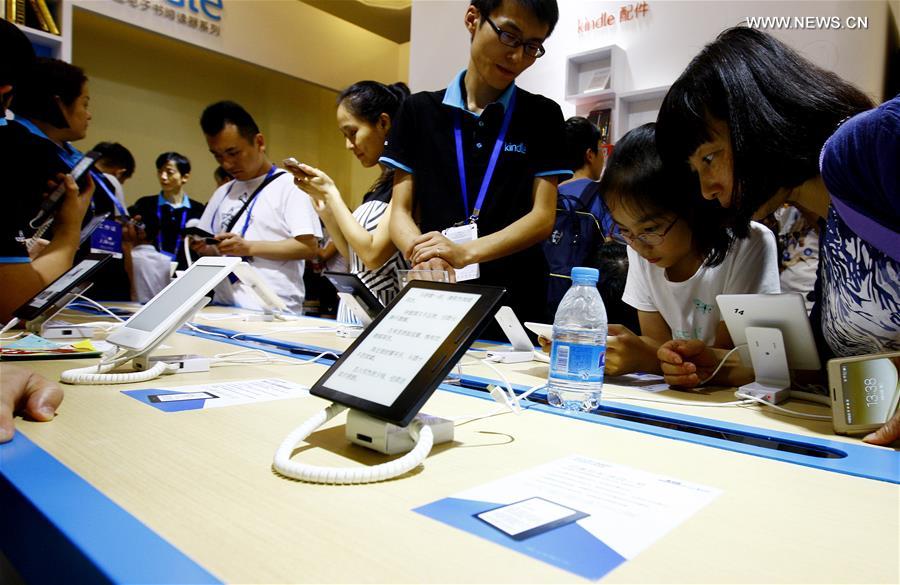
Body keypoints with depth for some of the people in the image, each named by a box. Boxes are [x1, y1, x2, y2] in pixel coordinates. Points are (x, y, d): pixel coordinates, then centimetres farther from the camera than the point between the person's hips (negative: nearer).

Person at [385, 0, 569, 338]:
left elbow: (543, 217, -5)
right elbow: (400, 211, 3)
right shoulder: (419, 110, 7)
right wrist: (423, 255, -20)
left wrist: (465, 253, -21)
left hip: (515, 305, 0)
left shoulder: (542, 116, 4)